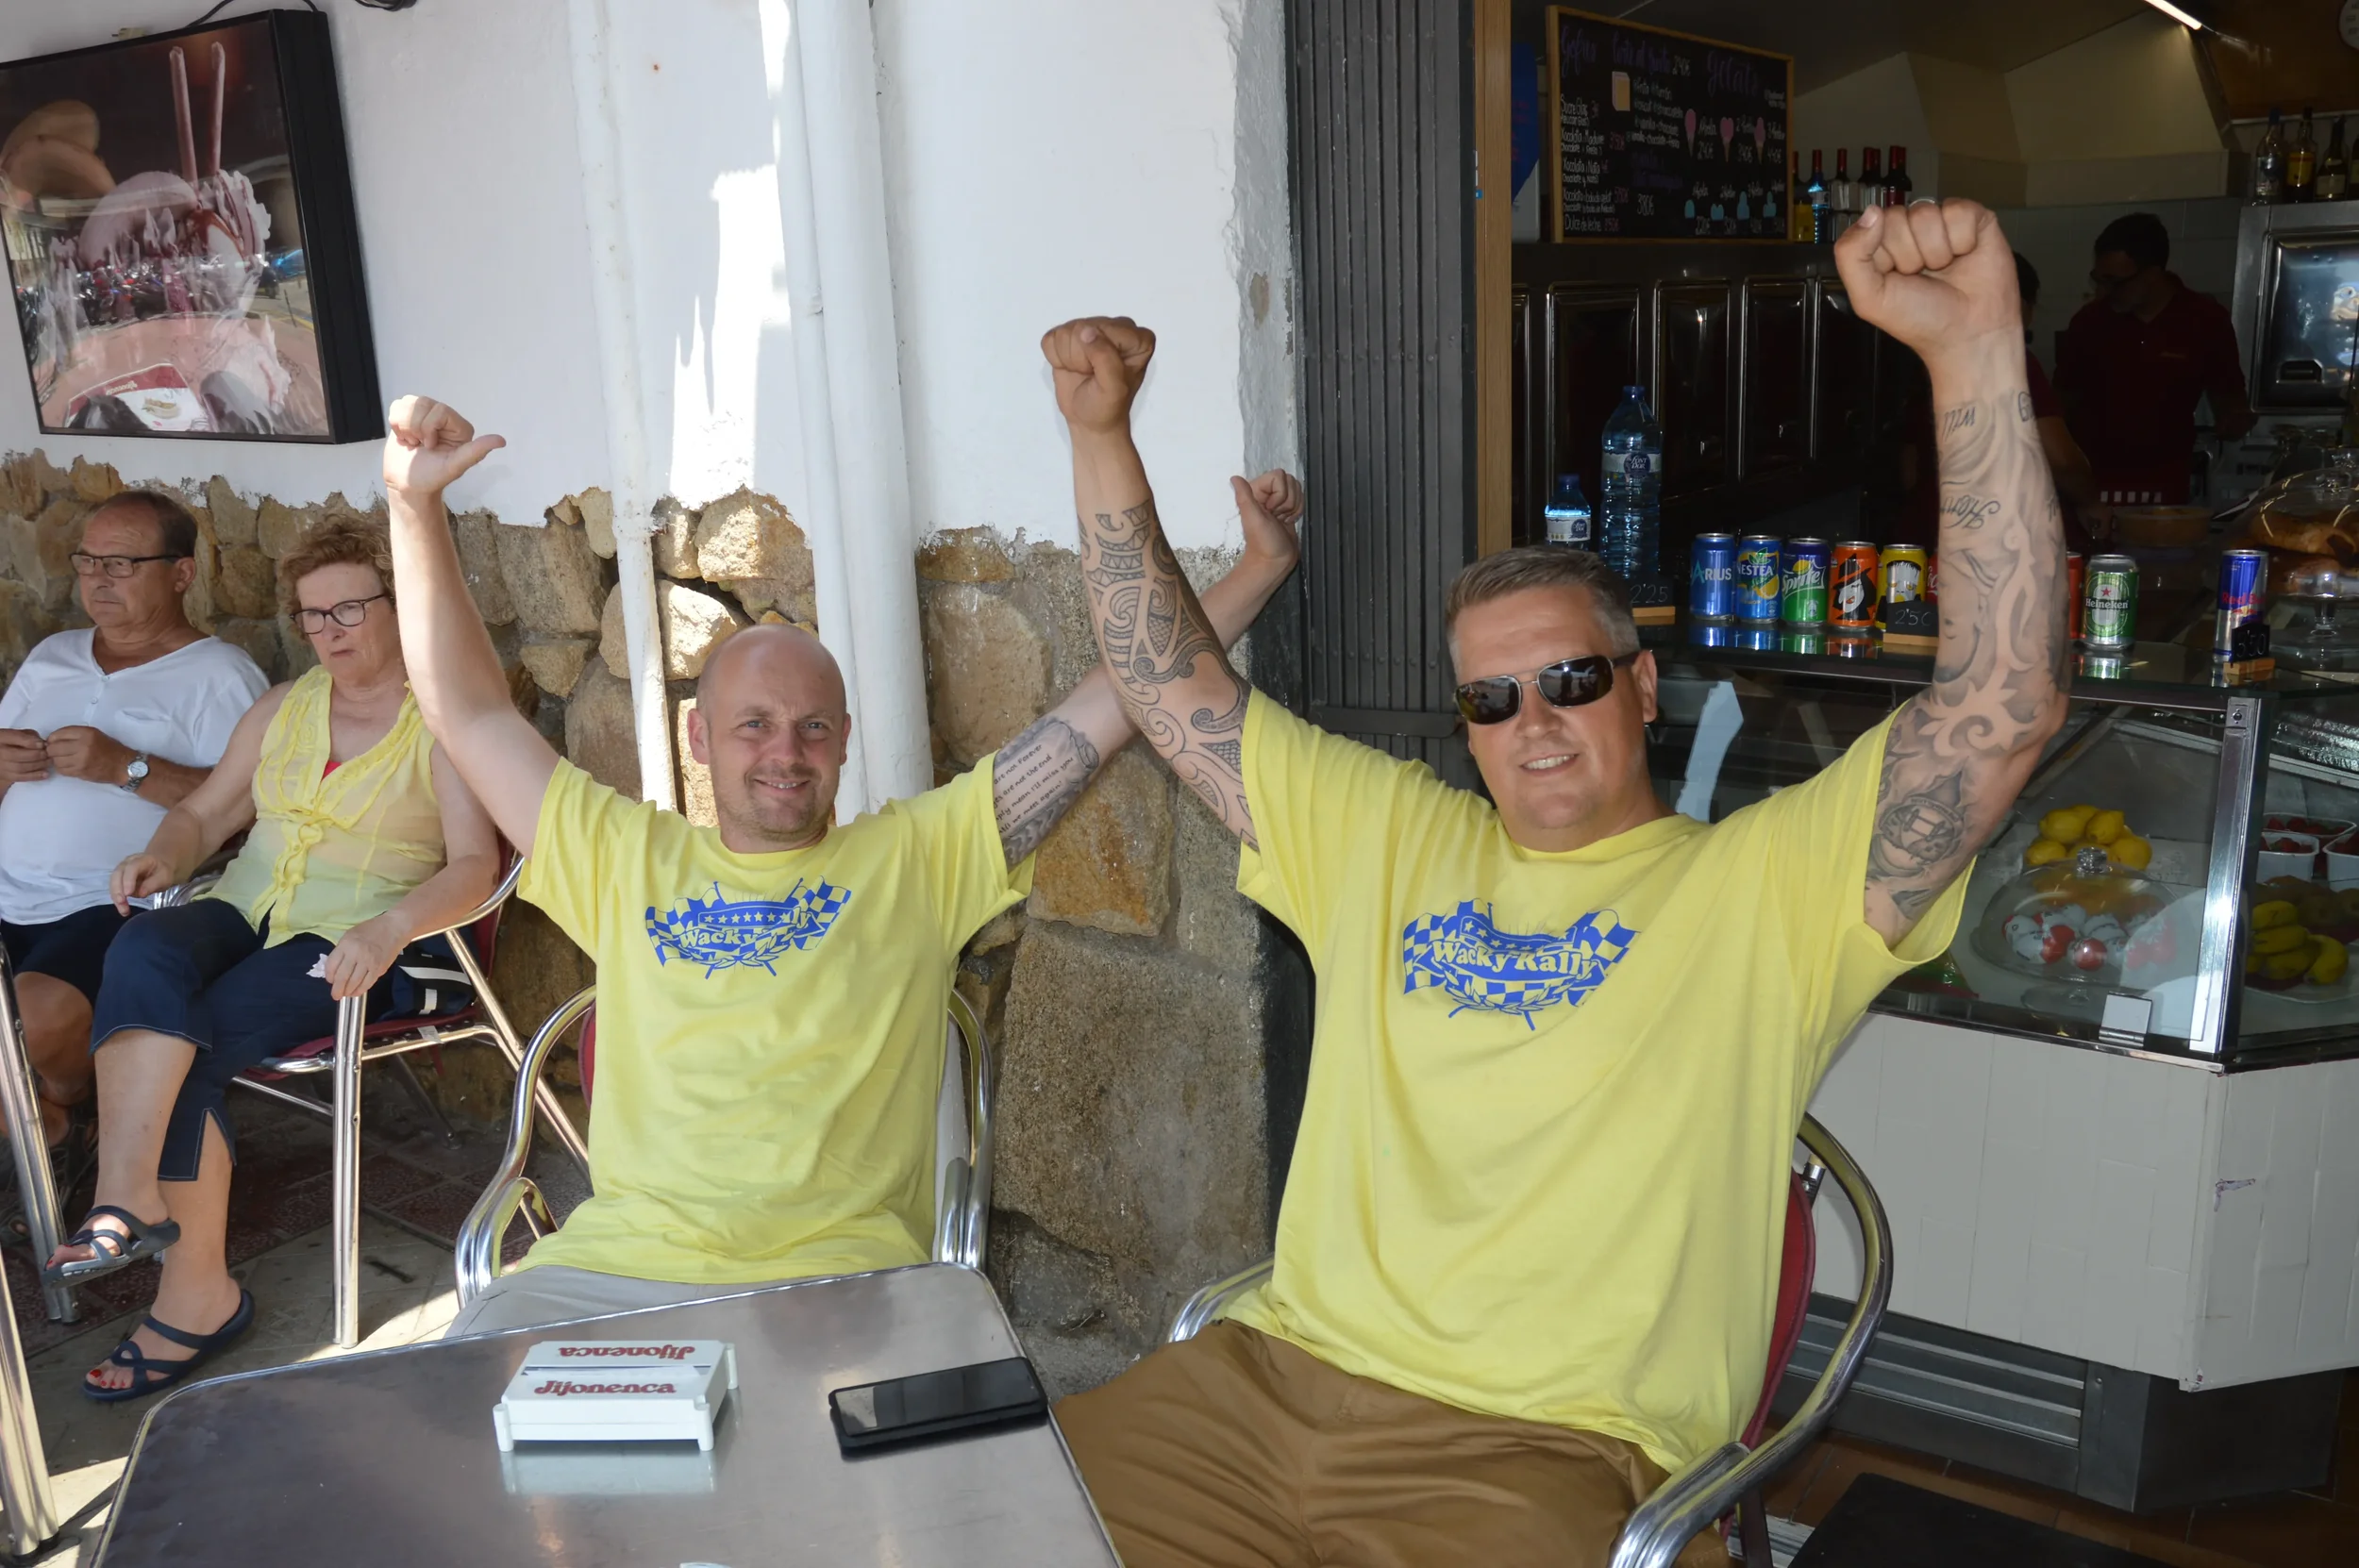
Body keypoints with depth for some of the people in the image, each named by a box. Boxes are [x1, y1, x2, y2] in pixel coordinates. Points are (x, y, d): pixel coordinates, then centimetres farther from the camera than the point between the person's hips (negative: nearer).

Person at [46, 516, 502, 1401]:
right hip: (247, 914, 5)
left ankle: (195, 1294, -18)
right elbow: (207, 811, 21)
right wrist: (162, 856, -3)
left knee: (188, 1043, -27)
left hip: (361, 947, -5)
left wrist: (389, 929, -29)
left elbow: (474, 866, -11)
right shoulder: (282, 708, 19)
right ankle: (128, 1198, -34)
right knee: (144, 949, -29)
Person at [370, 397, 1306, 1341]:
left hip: (838, 1277, -1)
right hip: (610, 1268, 2)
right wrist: (416, 507, 12)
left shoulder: (920, 856, 10)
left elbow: (1107, 711, 7)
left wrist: (1259, 567, 5)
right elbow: (470, 711, 19)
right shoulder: (628, 861, 17)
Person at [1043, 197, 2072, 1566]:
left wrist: (1976, 349, -17)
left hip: (1548, 1452, -3)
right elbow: (1175, 688, 18)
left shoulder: (1766, 886, 2)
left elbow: (2005, 708, -11)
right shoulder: (1386, 836, 16)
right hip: (1277, 1373, 4)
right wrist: (1101, 433, 11)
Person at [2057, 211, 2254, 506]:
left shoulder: (2206, 320, -2)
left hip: (2164, 489, -1)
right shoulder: (2089, 320, 0)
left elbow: (2228, 400, 7)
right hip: (2089, 486, 1)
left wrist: (2234, 421, -15)